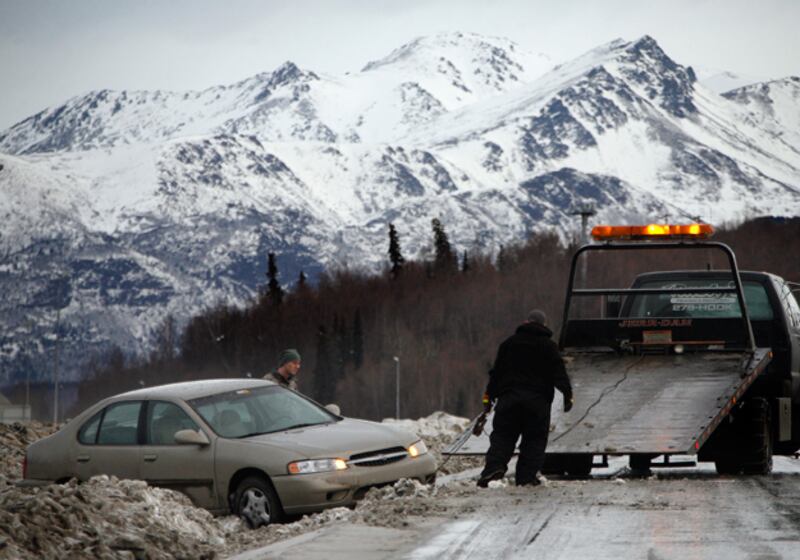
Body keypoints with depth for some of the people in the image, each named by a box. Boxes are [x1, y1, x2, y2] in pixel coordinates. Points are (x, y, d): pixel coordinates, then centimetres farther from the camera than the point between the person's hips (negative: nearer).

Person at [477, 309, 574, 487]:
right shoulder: (549, 346, 6)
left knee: (502, 435, 4)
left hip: (509, 397, 2)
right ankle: (526, 476, -5)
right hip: (538, 399, -1)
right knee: (534, 439, 4)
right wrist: (567, 393, -6)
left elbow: (497, 370, 12)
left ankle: (494, 465, -19)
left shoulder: (510, 342, 13)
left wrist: (489, 394, 15)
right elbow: (559, 372, -4)